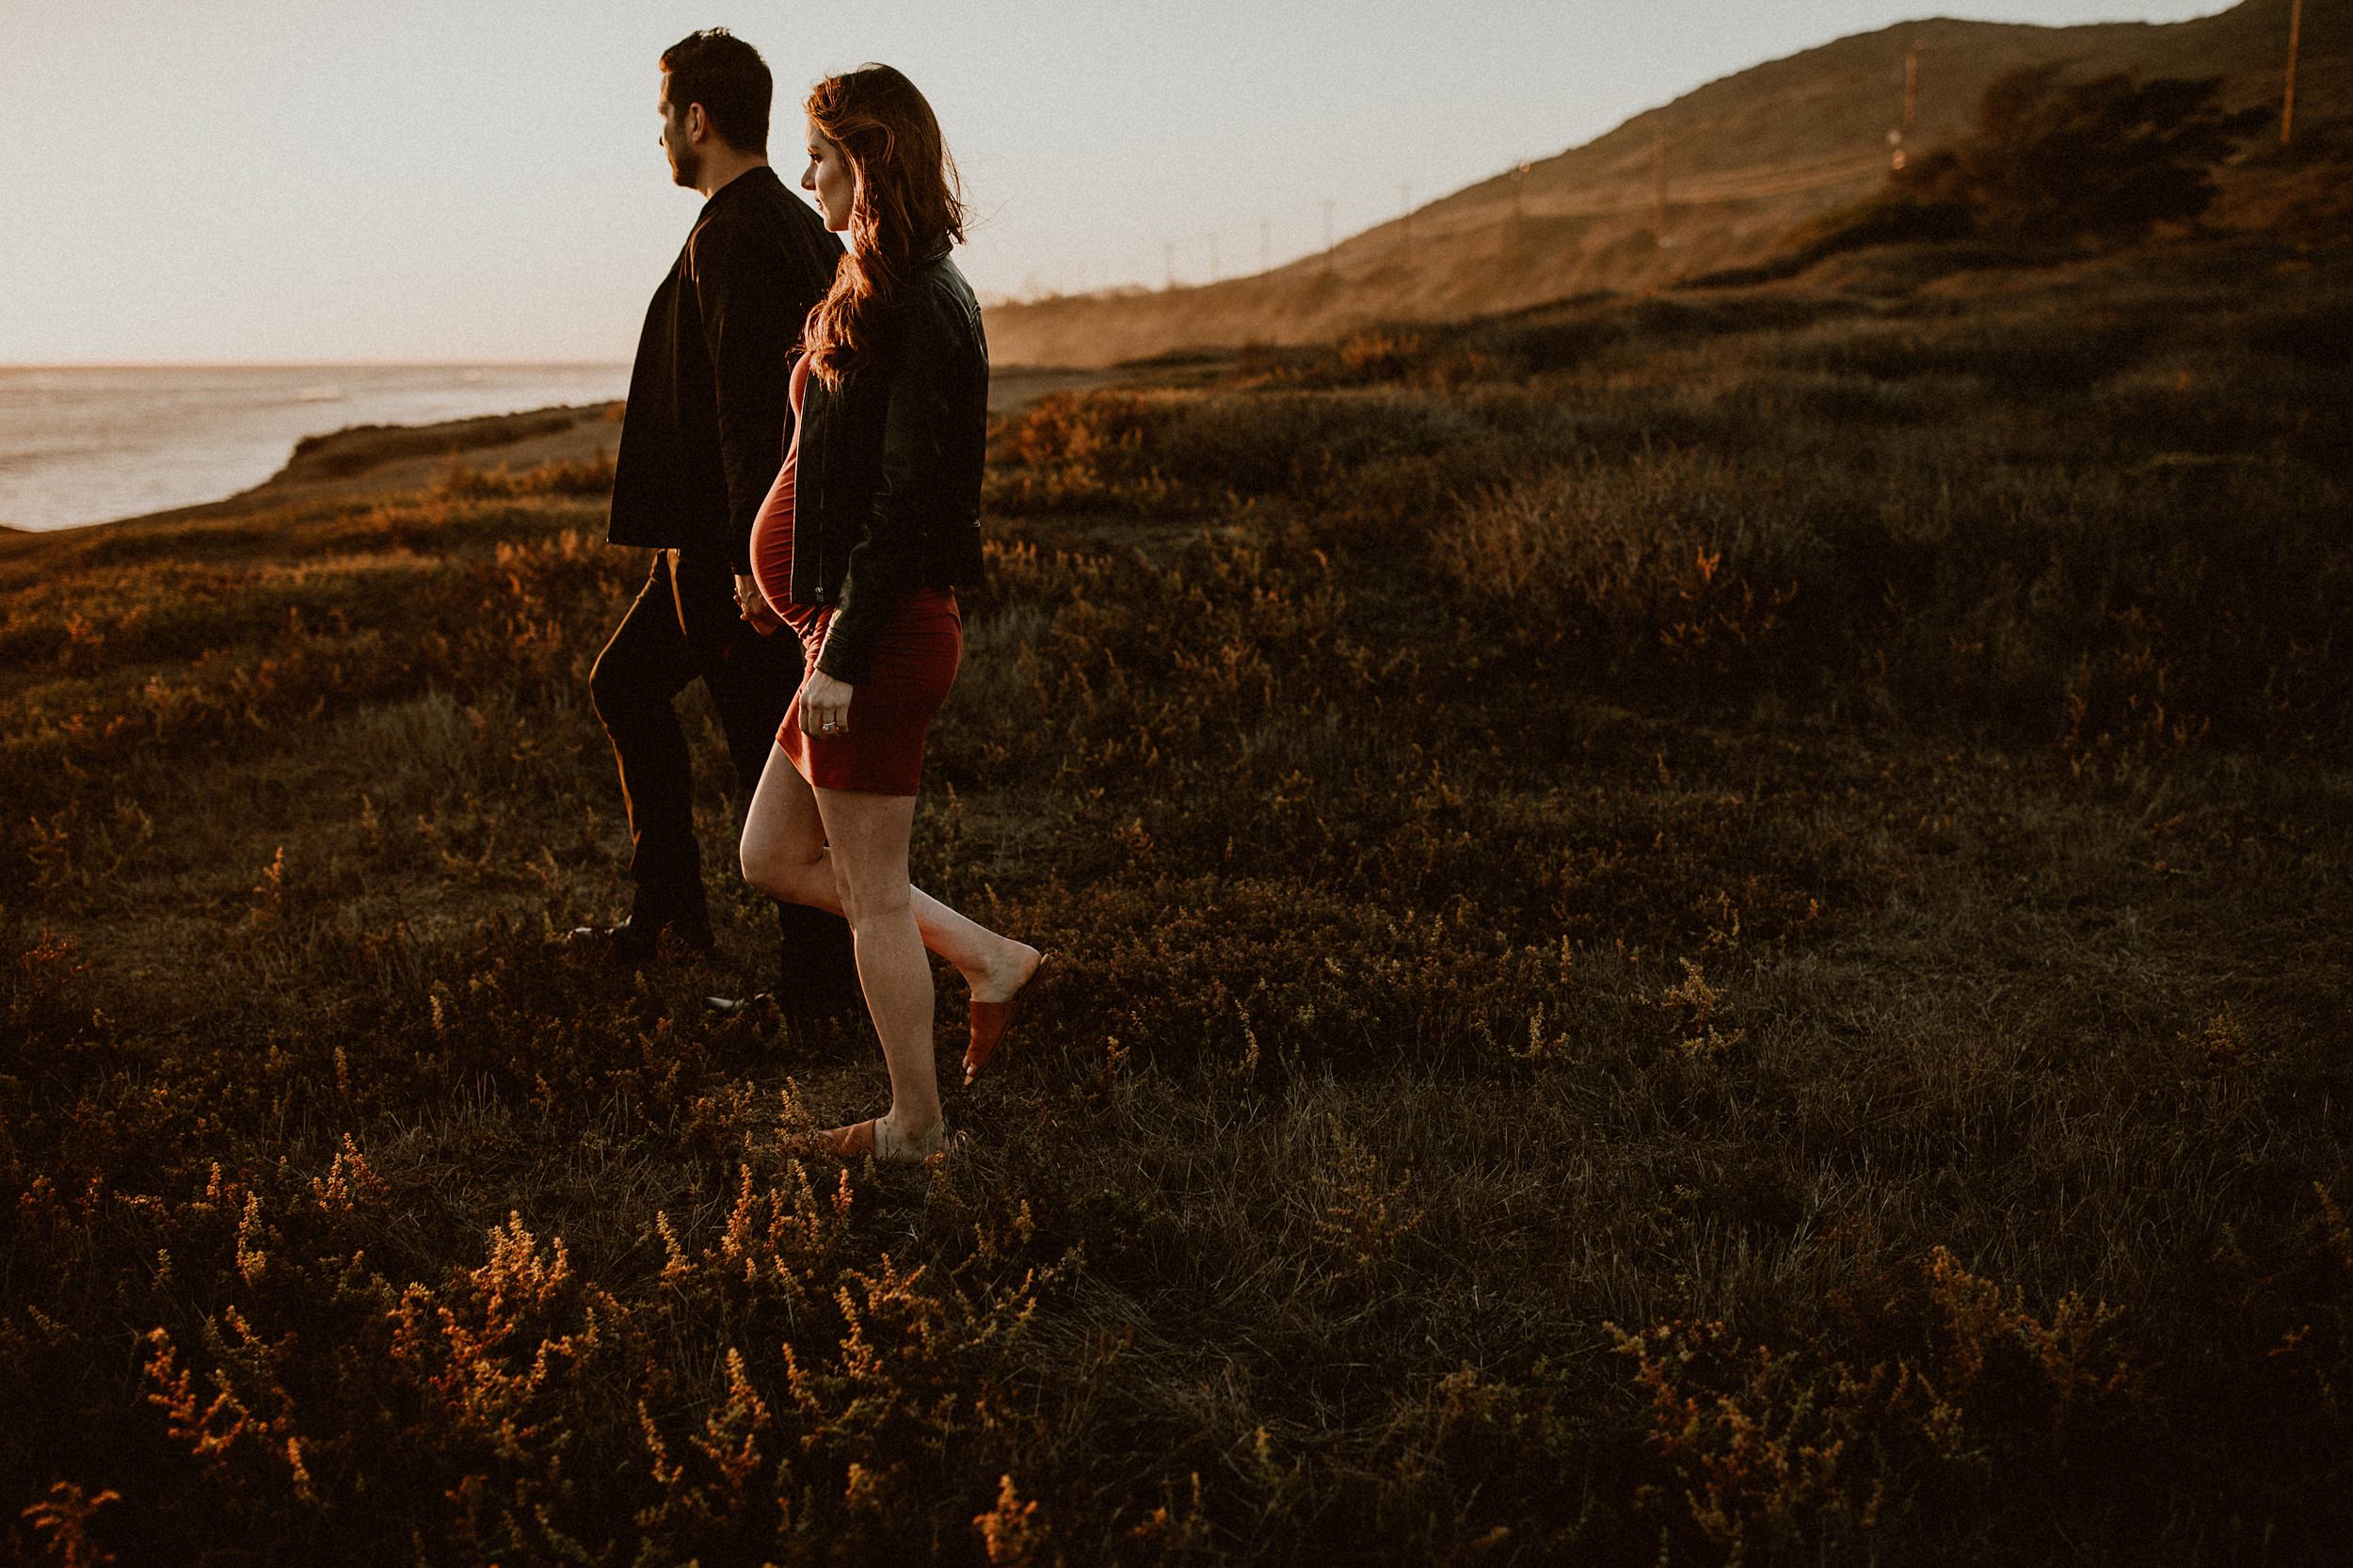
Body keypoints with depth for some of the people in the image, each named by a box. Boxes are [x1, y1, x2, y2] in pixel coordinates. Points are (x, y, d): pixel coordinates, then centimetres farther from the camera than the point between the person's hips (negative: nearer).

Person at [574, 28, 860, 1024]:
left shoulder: (733, 235, -17)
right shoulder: (797, 224, 14)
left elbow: (749, 406, -24)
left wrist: (751, 558, -25)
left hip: (732, 547, -11)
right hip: (732, 540, 11)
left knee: (767, 752, -3)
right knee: (625, 685, 22)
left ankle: (818, 978, 7)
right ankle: (665, 908, 29)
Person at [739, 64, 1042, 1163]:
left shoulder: (920, 309, -17)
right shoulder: (890, 292, 14)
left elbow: (907, 499, -21)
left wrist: (842, 657, -21)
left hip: (883, 630, -10)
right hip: (864, 620, 10)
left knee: (872, 891, 2)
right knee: (773, 857, 17)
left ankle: (915, 1124, 18)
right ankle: (987, 959, 21)